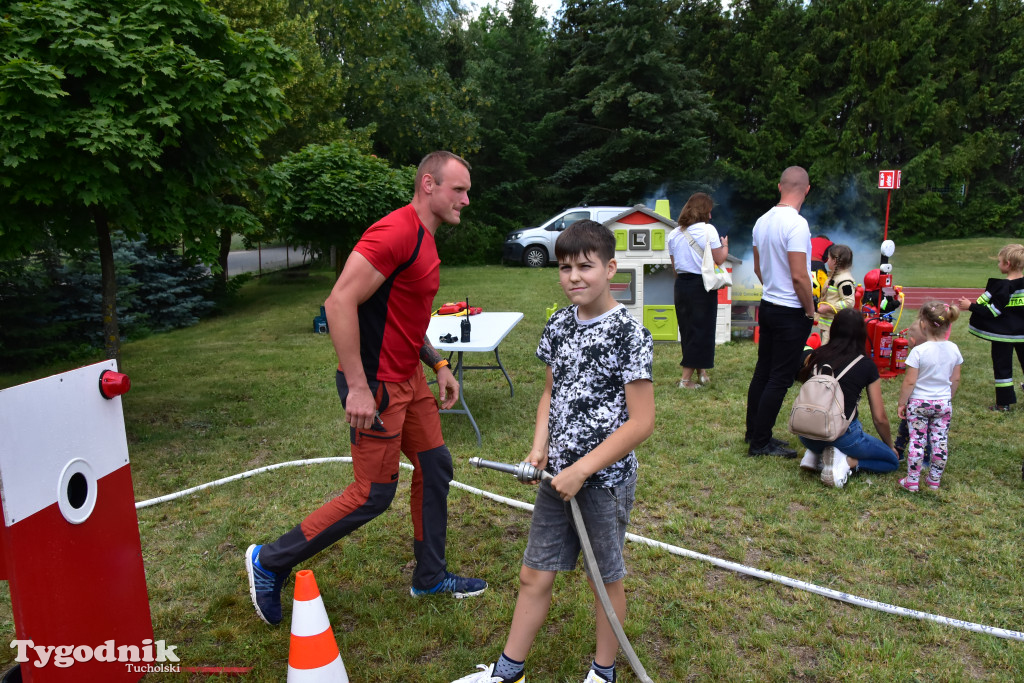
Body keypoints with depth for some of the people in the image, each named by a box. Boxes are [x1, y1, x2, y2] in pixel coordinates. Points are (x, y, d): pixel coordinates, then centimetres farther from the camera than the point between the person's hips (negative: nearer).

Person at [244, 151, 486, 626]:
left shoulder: (424, 239, 13)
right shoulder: (395, 232, -21)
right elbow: (340, 303, -27)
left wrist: (438, 365, 14)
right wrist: (358, 387, -27)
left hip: (408, 378, 10)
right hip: (376, 385, -10)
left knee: (434, 467, 15)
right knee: (373, 494, 0)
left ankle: (430, 577, 32)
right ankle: (269, 563, 17)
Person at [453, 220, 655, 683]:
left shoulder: (629, 335, -17)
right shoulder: (560, 324, 2)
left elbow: (641, 421, -18)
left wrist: (582, 469, -18)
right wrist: (540, 447, -2)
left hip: (605, 477, -5)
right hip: (559, 474, 6)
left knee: (605, 578, 14)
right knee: (534, 574, 16)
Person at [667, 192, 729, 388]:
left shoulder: (674, 234, 7)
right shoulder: (708, 230, -9)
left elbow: (674, 266, 10)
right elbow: (719, 260, -8)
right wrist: (725, 245, 11)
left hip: (681, 284, 6)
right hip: (702, 285, -6)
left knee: (687, 329, 14)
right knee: (702, 330, 1)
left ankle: (701, 372, 25)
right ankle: (686, 379, -1)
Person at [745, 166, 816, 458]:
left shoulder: (762, 221, 6)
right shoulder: (796, 224, -19)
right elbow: (799, 276, -22)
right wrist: (810, 311, -10)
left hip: (767, 307, 8)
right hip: (791, 313, -8)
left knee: (763, 371, 16)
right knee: (780, 379, 0)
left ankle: (754, 431, 27)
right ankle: (760, 443, 6)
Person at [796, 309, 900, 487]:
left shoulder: (817, 356, 5)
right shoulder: (867, 366, 0)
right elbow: (880, 417, 4)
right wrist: (890, 445, 22)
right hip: (842, 435, -4)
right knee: (892, 461, 21)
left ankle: (814, 454, 10)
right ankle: (846, 462, -5)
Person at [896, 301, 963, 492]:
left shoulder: (918, 351, -19)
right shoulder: (953, 349, -4)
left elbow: (909, 382, -16)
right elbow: (955, 379, 7)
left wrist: (902, 403, -4)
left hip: (919, 403, -4)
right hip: (943, 403, 4)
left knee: (917, 441, 3)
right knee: (940, 441, 12)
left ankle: (912, 481, 9)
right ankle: (934, 480, 23)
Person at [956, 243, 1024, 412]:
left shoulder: (1004, 286, -20)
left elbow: (993, 311, -21)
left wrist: (971, 306, -16)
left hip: (1003, 334, -6)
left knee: (1002, 365, 3)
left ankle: (1004, 402, 8)